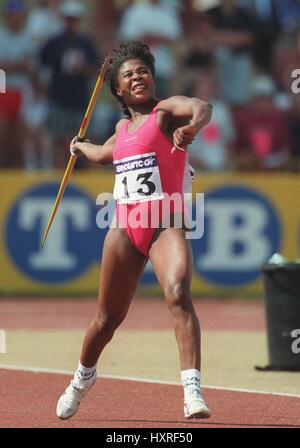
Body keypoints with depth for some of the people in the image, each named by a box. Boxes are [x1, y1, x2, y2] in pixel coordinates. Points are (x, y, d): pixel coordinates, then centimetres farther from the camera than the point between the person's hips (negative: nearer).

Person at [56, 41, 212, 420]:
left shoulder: (166, 111, -2)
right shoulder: (123, 127, 17)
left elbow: (201, 107, -28)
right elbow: (104, 155, 42)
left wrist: (191, 127, -51)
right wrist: (80, 147, 62)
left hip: (165, 226, -5)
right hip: (124, 228, 5)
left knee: (178, 294, -29)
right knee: (108, 316, 13)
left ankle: (193, 392, -37)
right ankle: (83, 377, 40)